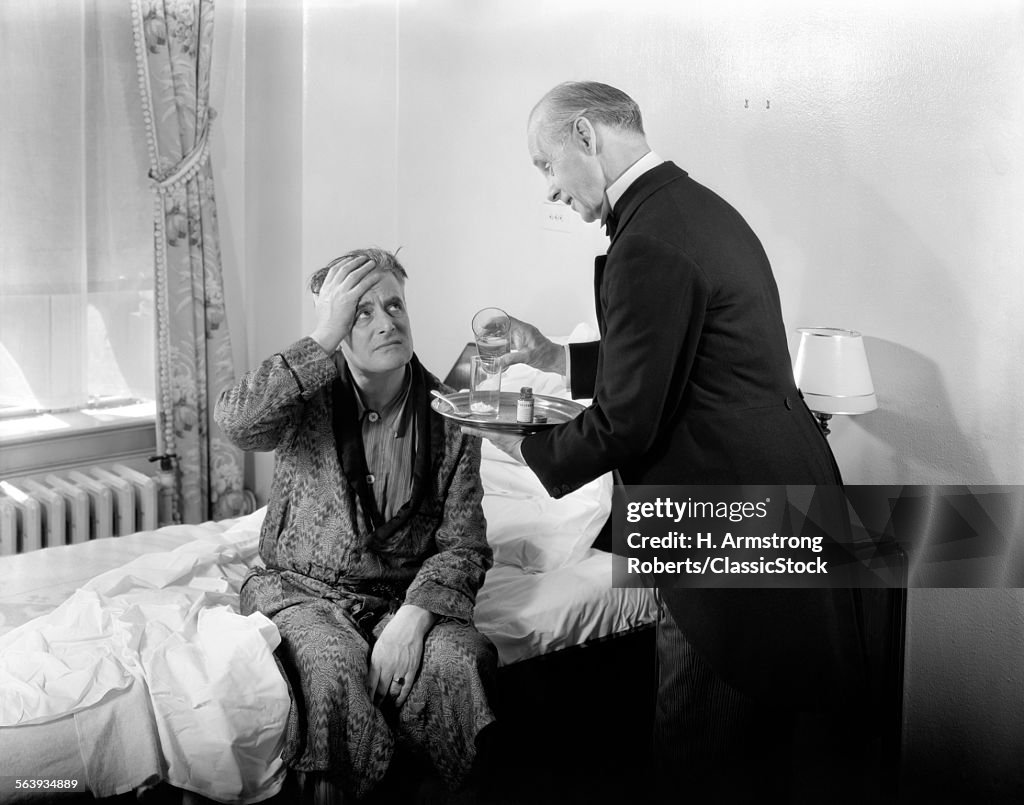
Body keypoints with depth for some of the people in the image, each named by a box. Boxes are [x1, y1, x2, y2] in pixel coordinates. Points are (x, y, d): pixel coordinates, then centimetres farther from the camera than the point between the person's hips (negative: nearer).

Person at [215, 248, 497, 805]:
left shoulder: (447, 415, -1)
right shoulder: (311, 396, -4)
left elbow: (463, 544, -3)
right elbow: (237, 423, -28)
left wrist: (413, 615, -20)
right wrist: (323, 338, -27)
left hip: (407, 594, 1)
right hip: (302, 588, -1)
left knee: (455, 661, -28)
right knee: (332, 666, -32)